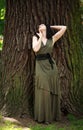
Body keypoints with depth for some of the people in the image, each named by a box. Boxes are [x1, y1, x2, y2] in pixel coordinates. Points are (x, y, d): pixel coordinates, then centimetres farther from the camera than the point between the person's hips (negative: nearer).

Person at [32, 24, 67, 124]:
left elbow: (64, 28, 4)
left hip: (51, 65, 2)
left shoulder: (52, 39, 9)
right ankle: (42, 116, 4)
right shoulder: (35, 37, 6)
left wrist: (50, 27, 13)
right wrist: (40, 37, -3)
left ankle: (53, 114, 16)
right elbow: (35, 49, -13)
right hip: (40, 66, -2)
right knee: (43, 92, -5)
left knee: (52, 92, 5)